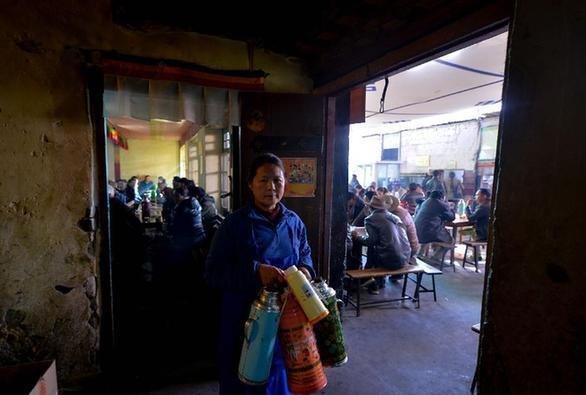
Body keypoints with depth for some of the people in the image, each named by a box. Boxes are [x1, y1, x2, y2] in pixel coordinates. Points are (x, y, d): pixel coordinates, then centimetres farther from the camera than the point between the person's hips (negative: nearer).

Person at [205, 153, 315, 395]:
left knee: (281, 374, 23)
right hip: (246, 318, -4)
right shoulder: (235, 223, -14)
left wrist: (305, 268, -8)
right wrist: (256, 271, -28)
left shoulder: (294, 222, 0)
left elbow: (305, 252, 15)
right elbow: (213, 272, -15)